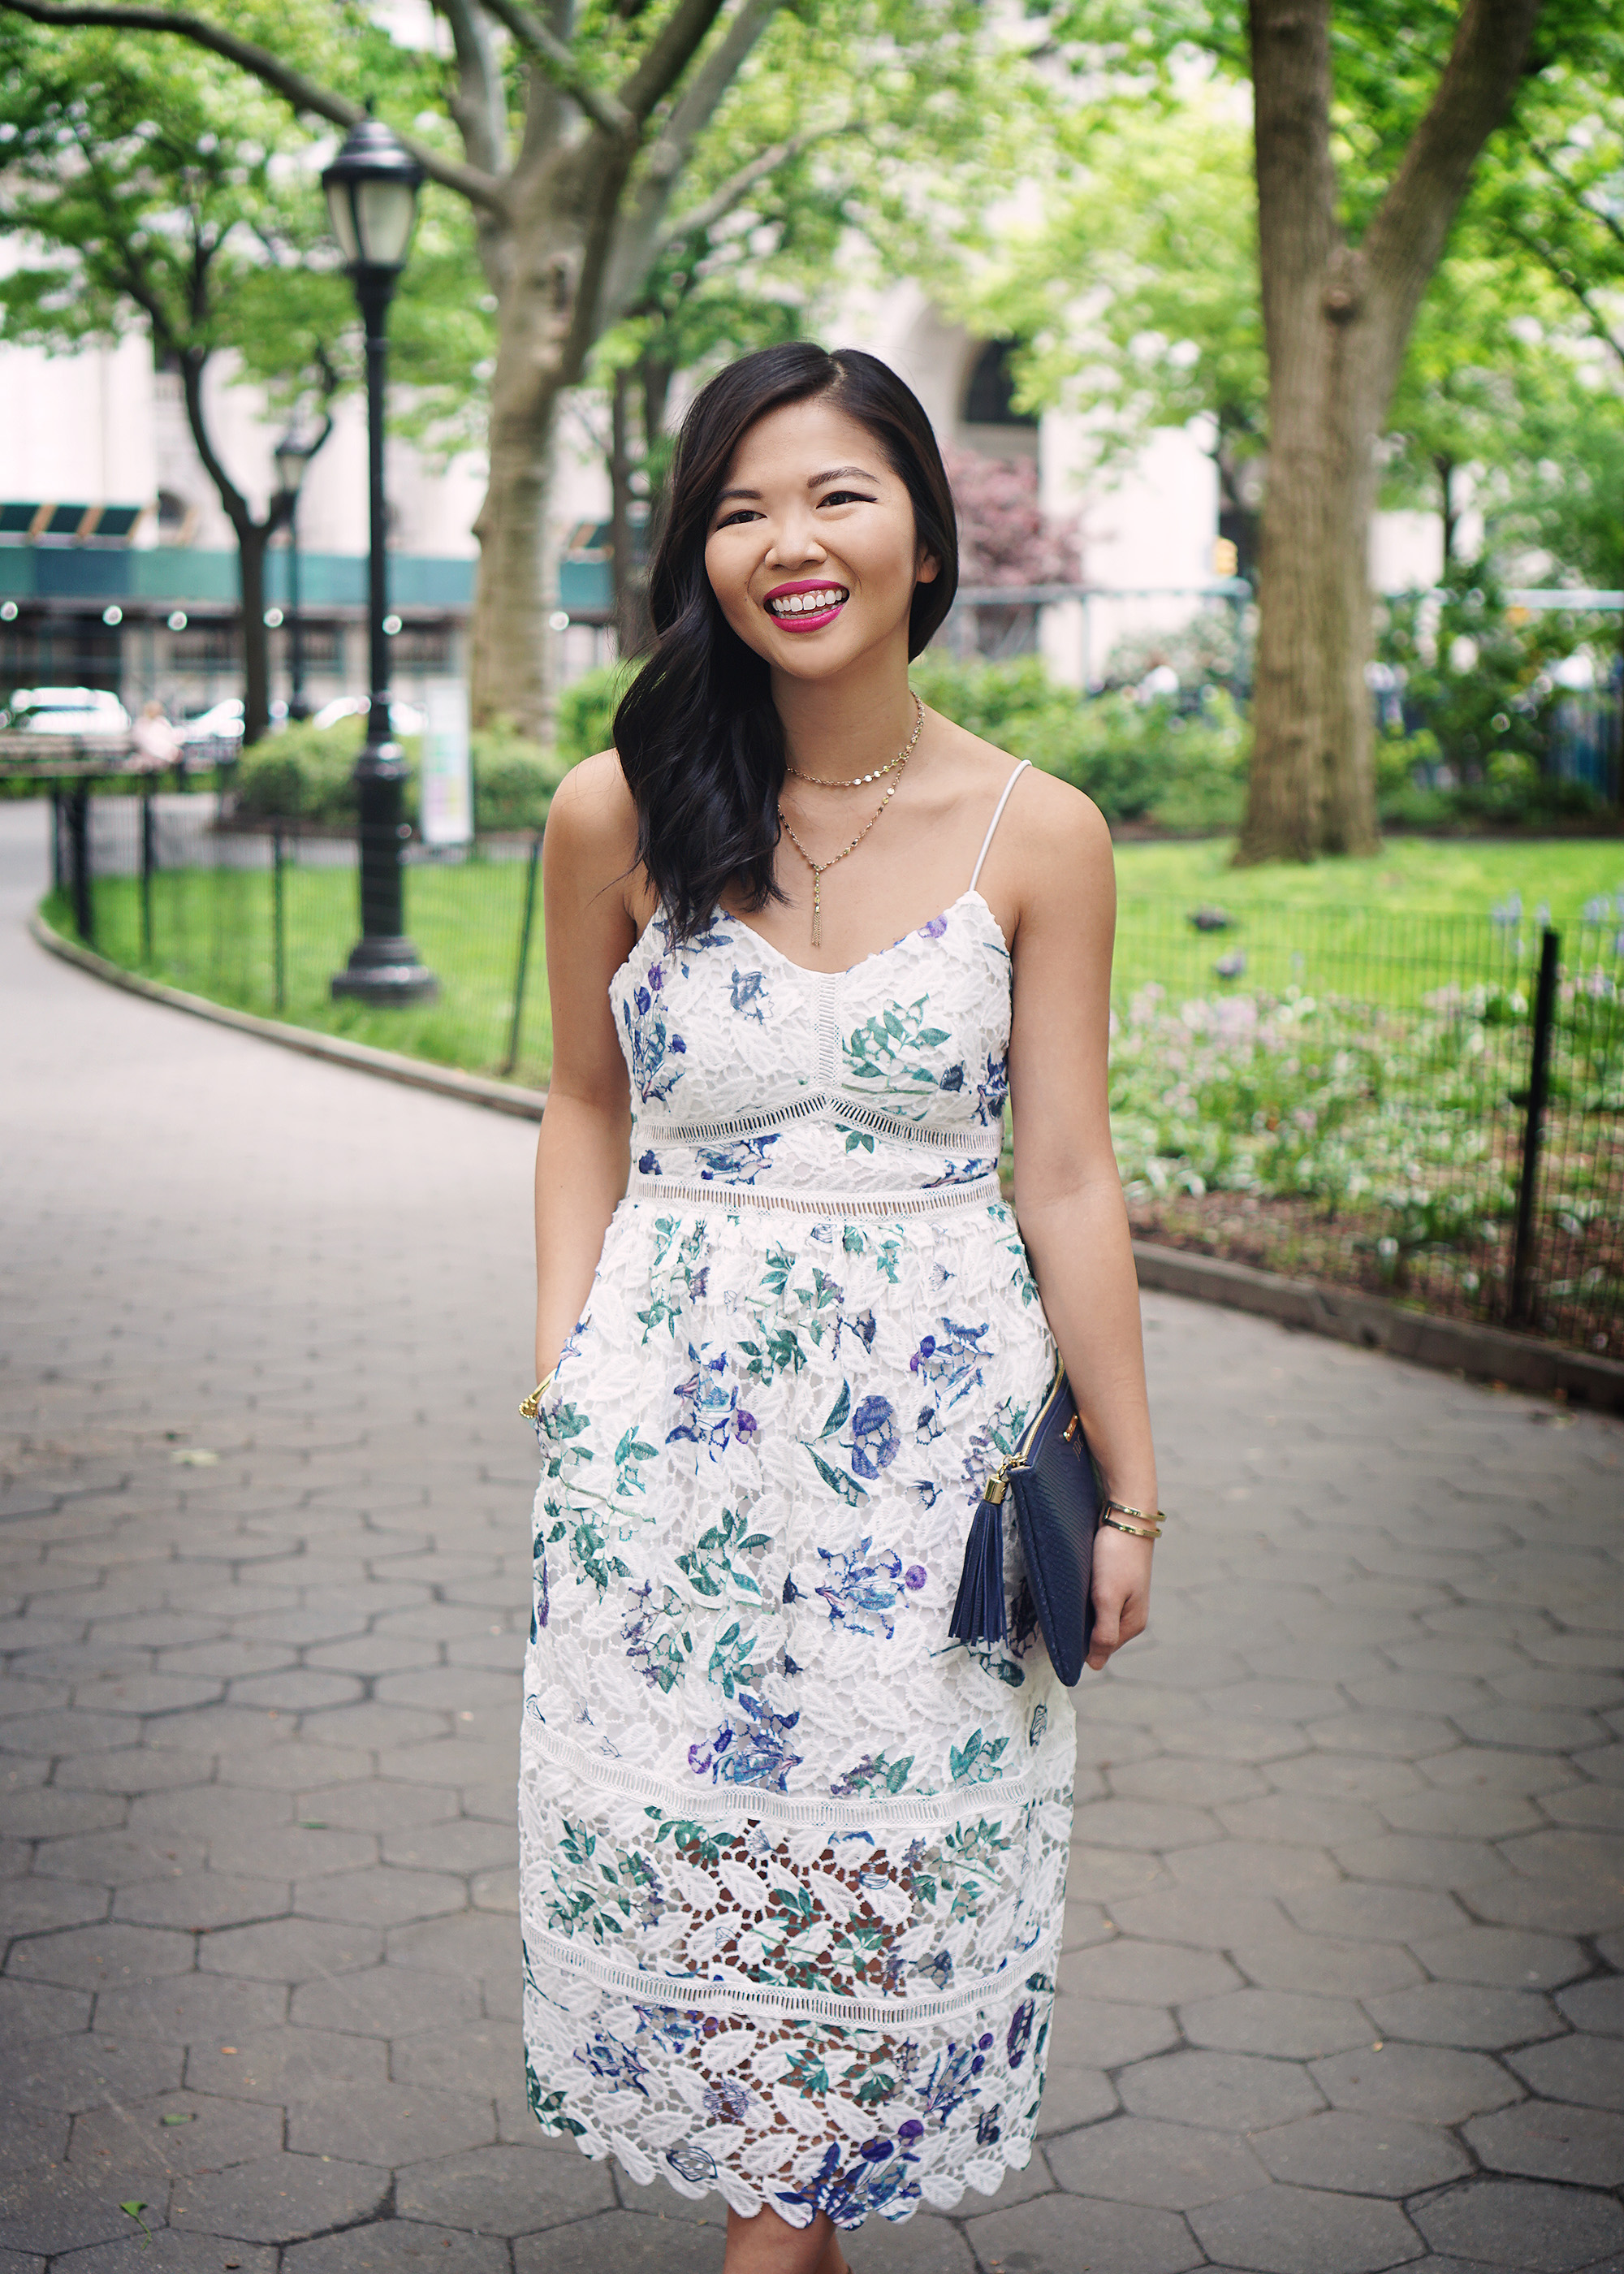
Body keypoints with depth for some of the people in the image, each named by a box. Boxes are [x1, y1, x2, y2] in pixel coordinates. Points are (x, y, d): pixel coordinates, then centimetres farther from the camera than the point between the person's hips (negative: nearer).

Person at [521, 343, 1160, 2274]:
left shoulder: (1036, 837, -4)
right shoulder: (619, 812, -3)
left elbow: (1068, 1177, -1)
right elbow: (588, 1107, 10)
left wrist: (1127, 1491, 1)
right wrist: (559, 1369, 1)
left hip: (941, 1419, 0)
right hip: (671, 1411, 1)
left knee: (885, 1849, 7)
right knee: (677, 1842, 8)